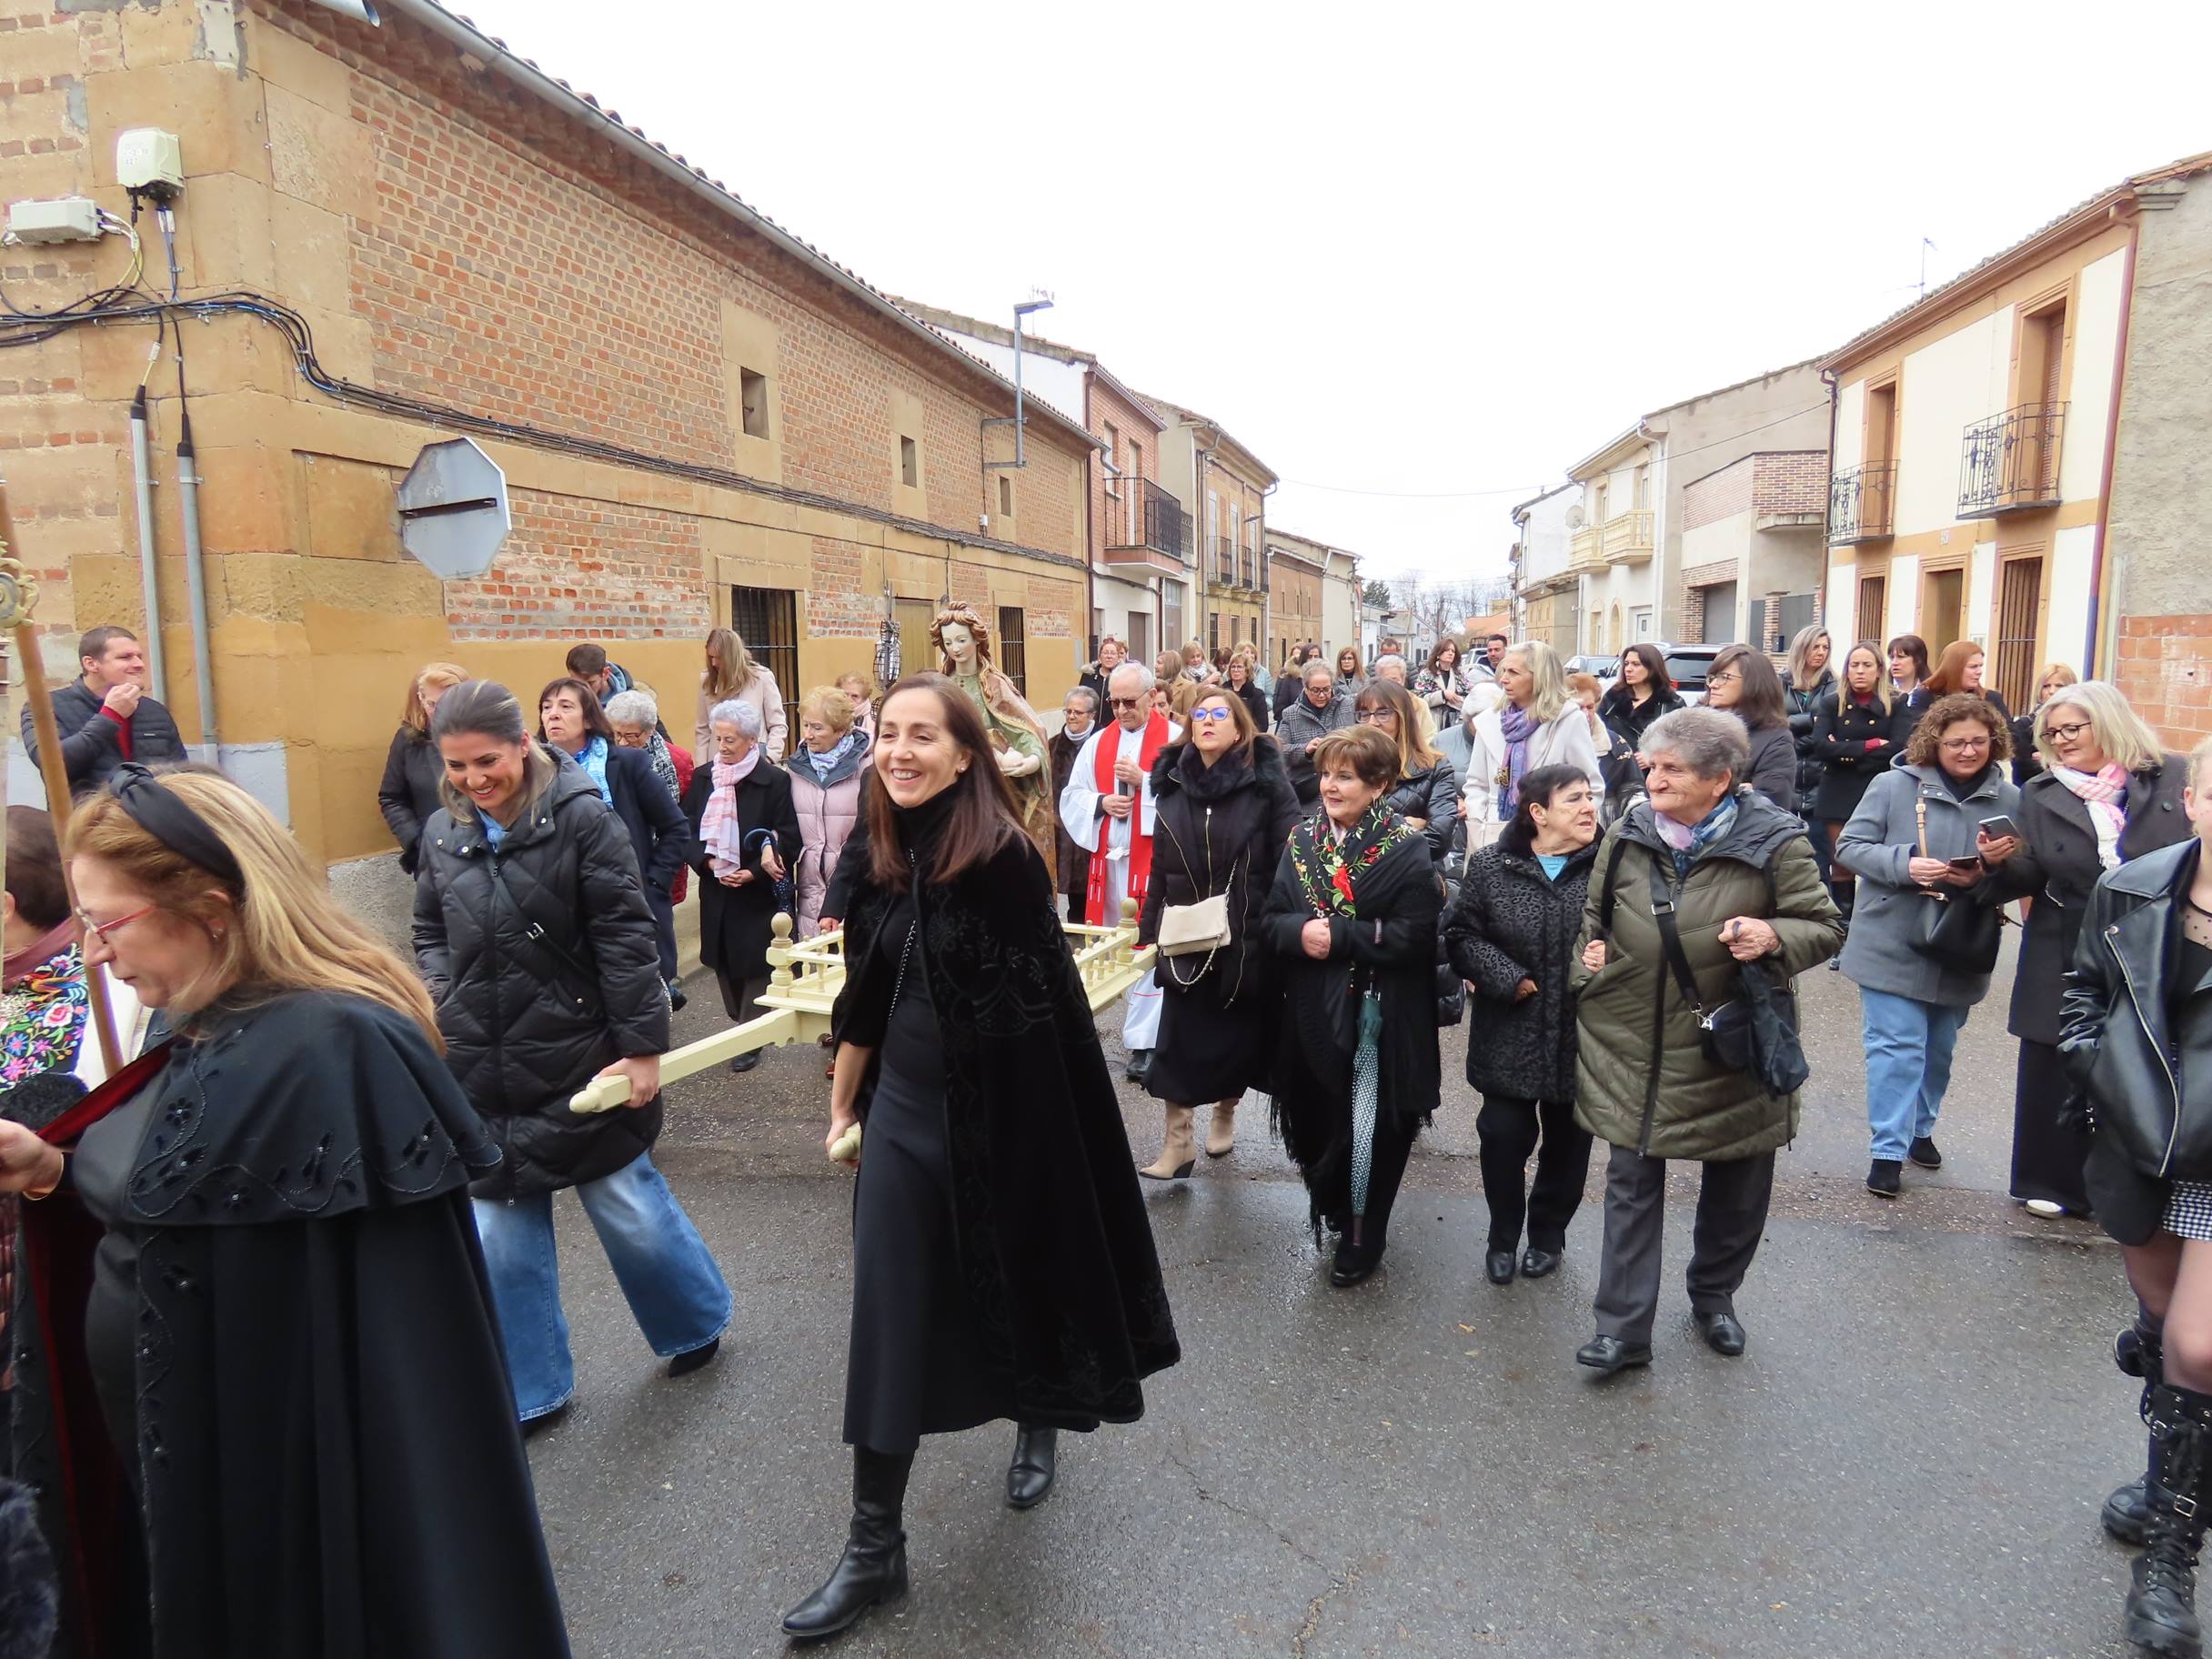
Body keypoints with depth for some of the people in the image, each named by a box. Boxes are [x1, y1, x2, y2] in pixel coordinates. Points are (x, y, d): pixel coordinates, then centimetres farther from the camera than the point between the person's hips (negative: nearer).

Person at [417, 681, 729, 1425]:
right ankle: (527, 1390, 29)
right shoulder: (442, 833, 3)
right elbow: (430, 936, 16)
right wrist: (441, 1007, -2)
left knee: (630, 1210, 9)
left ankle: (696, 1324, 36)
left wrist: (642, 1046, -14)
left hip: (582, 1062, -4)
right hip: (484, 1073, 4)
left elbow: (625, 937, -13)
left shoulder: (581, 815, -13)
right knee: (501, 1238, 10)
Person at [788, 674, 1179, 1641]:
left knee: (1018, 1277, 17)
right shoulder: (883, 857, -1)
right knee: (889, 1321, 7)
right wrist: (843, 1105, 16)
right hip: (903, 1113, 5)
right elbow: (865, 995, 10)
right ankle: (875, 1545, 20)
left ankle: (1039, 1427, 48)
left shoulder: (1004, 855, -18)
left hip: (1003, 1118, -4)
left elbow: (1042, 1007, -13)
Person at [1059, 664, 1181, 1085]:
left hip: (1154, 857, -6)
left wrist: (1144, 780, -18)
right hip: (1108, 858, 6)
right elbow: (1071, 797, 12)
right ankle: (1139, 1028, 28)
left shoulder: (1174, 738, -4)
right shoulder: (1098, 742, 12)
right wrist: (1101, 803, -6)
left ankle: (1143, 1043, -4)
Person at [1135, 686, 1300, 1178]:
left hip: (1247, 935, -2)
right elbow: (1160, 865, 9)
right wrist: (1152, 924, 8)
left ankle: (1225, 1114, 37)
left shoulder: (1267, 783, -7)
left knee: (1238, 1035, 13)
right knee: (1177, 1042, 0)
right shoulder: (1172, 783, 4)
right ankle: (1178, 1141, 10)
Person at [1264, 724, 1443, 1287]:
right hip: (1313, 1013, 5)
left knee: (1372, 1131, 4)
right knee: (1315, 1122, 13)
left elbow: (1411, 936, -16)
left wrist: (1336, 935, -21)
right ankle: (1334, 1212, 40)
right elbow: (1273, 919, 4)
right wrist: (1300, 932, -17)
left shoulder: (1407, 849, -9)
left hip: (1379, 1015, -4)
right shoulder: (1302, 839, 7)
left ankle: (1362, 1238, 25)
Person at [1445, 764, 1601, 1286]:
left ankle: (1548, 1233, 38)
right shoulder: (1490, 866, -5)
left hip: (1581, 1037, 1)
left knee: (1567, 1140, 15)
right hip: (1509, 1035, 0)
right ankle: (1503, 1236, 28)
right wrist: (1508, 979, -14)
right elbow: (1461, 934, -4)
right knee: (1504, 1135, 4)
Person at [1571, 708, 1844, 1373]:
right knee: (1631, 1186, 4)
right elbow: (1593, 914, 15)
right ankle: (1624, 1327, 12)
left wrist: (1773, 936, -25)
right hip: (1633, 1048, 2)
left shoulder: (1774, 843, -11)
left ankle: (1714, 1297, 41)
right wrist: (1590, 956, -4)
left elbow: (1825, 928, -5)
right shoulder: (1627, 836, -1)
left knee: (1735, 1190, 17)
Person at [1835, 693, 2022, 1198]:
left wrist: (1984, 873, -17)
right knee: (1897, 1047, -5)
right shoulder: (1894, 785, -8)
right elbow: (1849, 846, -8)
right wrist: (1905, 865, -23)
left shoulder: (2009, 799, 2)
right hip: (1893, 945, -4)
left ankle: (1921, 1130, 37)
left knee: (1938, 1050, 17)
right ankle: (1888, 1150, 3)